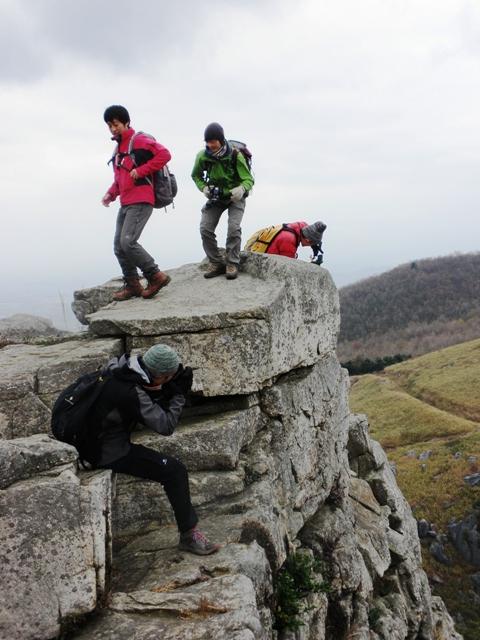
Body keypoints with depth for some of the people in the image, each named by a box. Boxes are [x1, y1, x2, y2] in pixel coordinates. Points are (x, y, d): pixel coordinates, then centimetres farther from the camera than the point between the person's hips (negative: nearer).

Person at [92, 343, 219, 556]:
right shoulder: (131, 393, -28)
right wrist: (179, 394, -13)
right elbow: (166, 426, -21)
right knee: (174, 471, -10)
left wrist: (167, 392, -2)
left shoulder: (119, 369, -2)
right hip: (110, 453, -10)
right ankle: (188, 536, -1)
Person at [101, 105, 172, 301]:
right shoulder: (118, 148, 23)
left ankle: (156, 276, -6)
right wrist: (111, 194, 12)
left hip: (140, 201, -9)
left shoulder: (140, 140, -3)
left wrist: (141, 170, -17)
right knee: (119, 246, 5)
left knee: (128, 242, -19)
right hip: (125, 203, 9)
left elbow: (164, 154, -15)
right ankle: (132, 285, 14)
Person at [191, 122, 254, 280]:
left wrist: (242, 189, -44)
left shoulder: (235, 155, -24)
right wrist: (203, 187, -16)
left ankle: (232, 264, -6)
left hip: (235, 197, -3)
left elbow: (249, 179, -21)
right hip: (215, 196, 3)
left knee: (234, 228, -22)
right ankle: (216, 263, 5)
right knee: (205, 228, -9)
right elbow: (196, 175, 4)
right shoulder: (203, 156, -15)